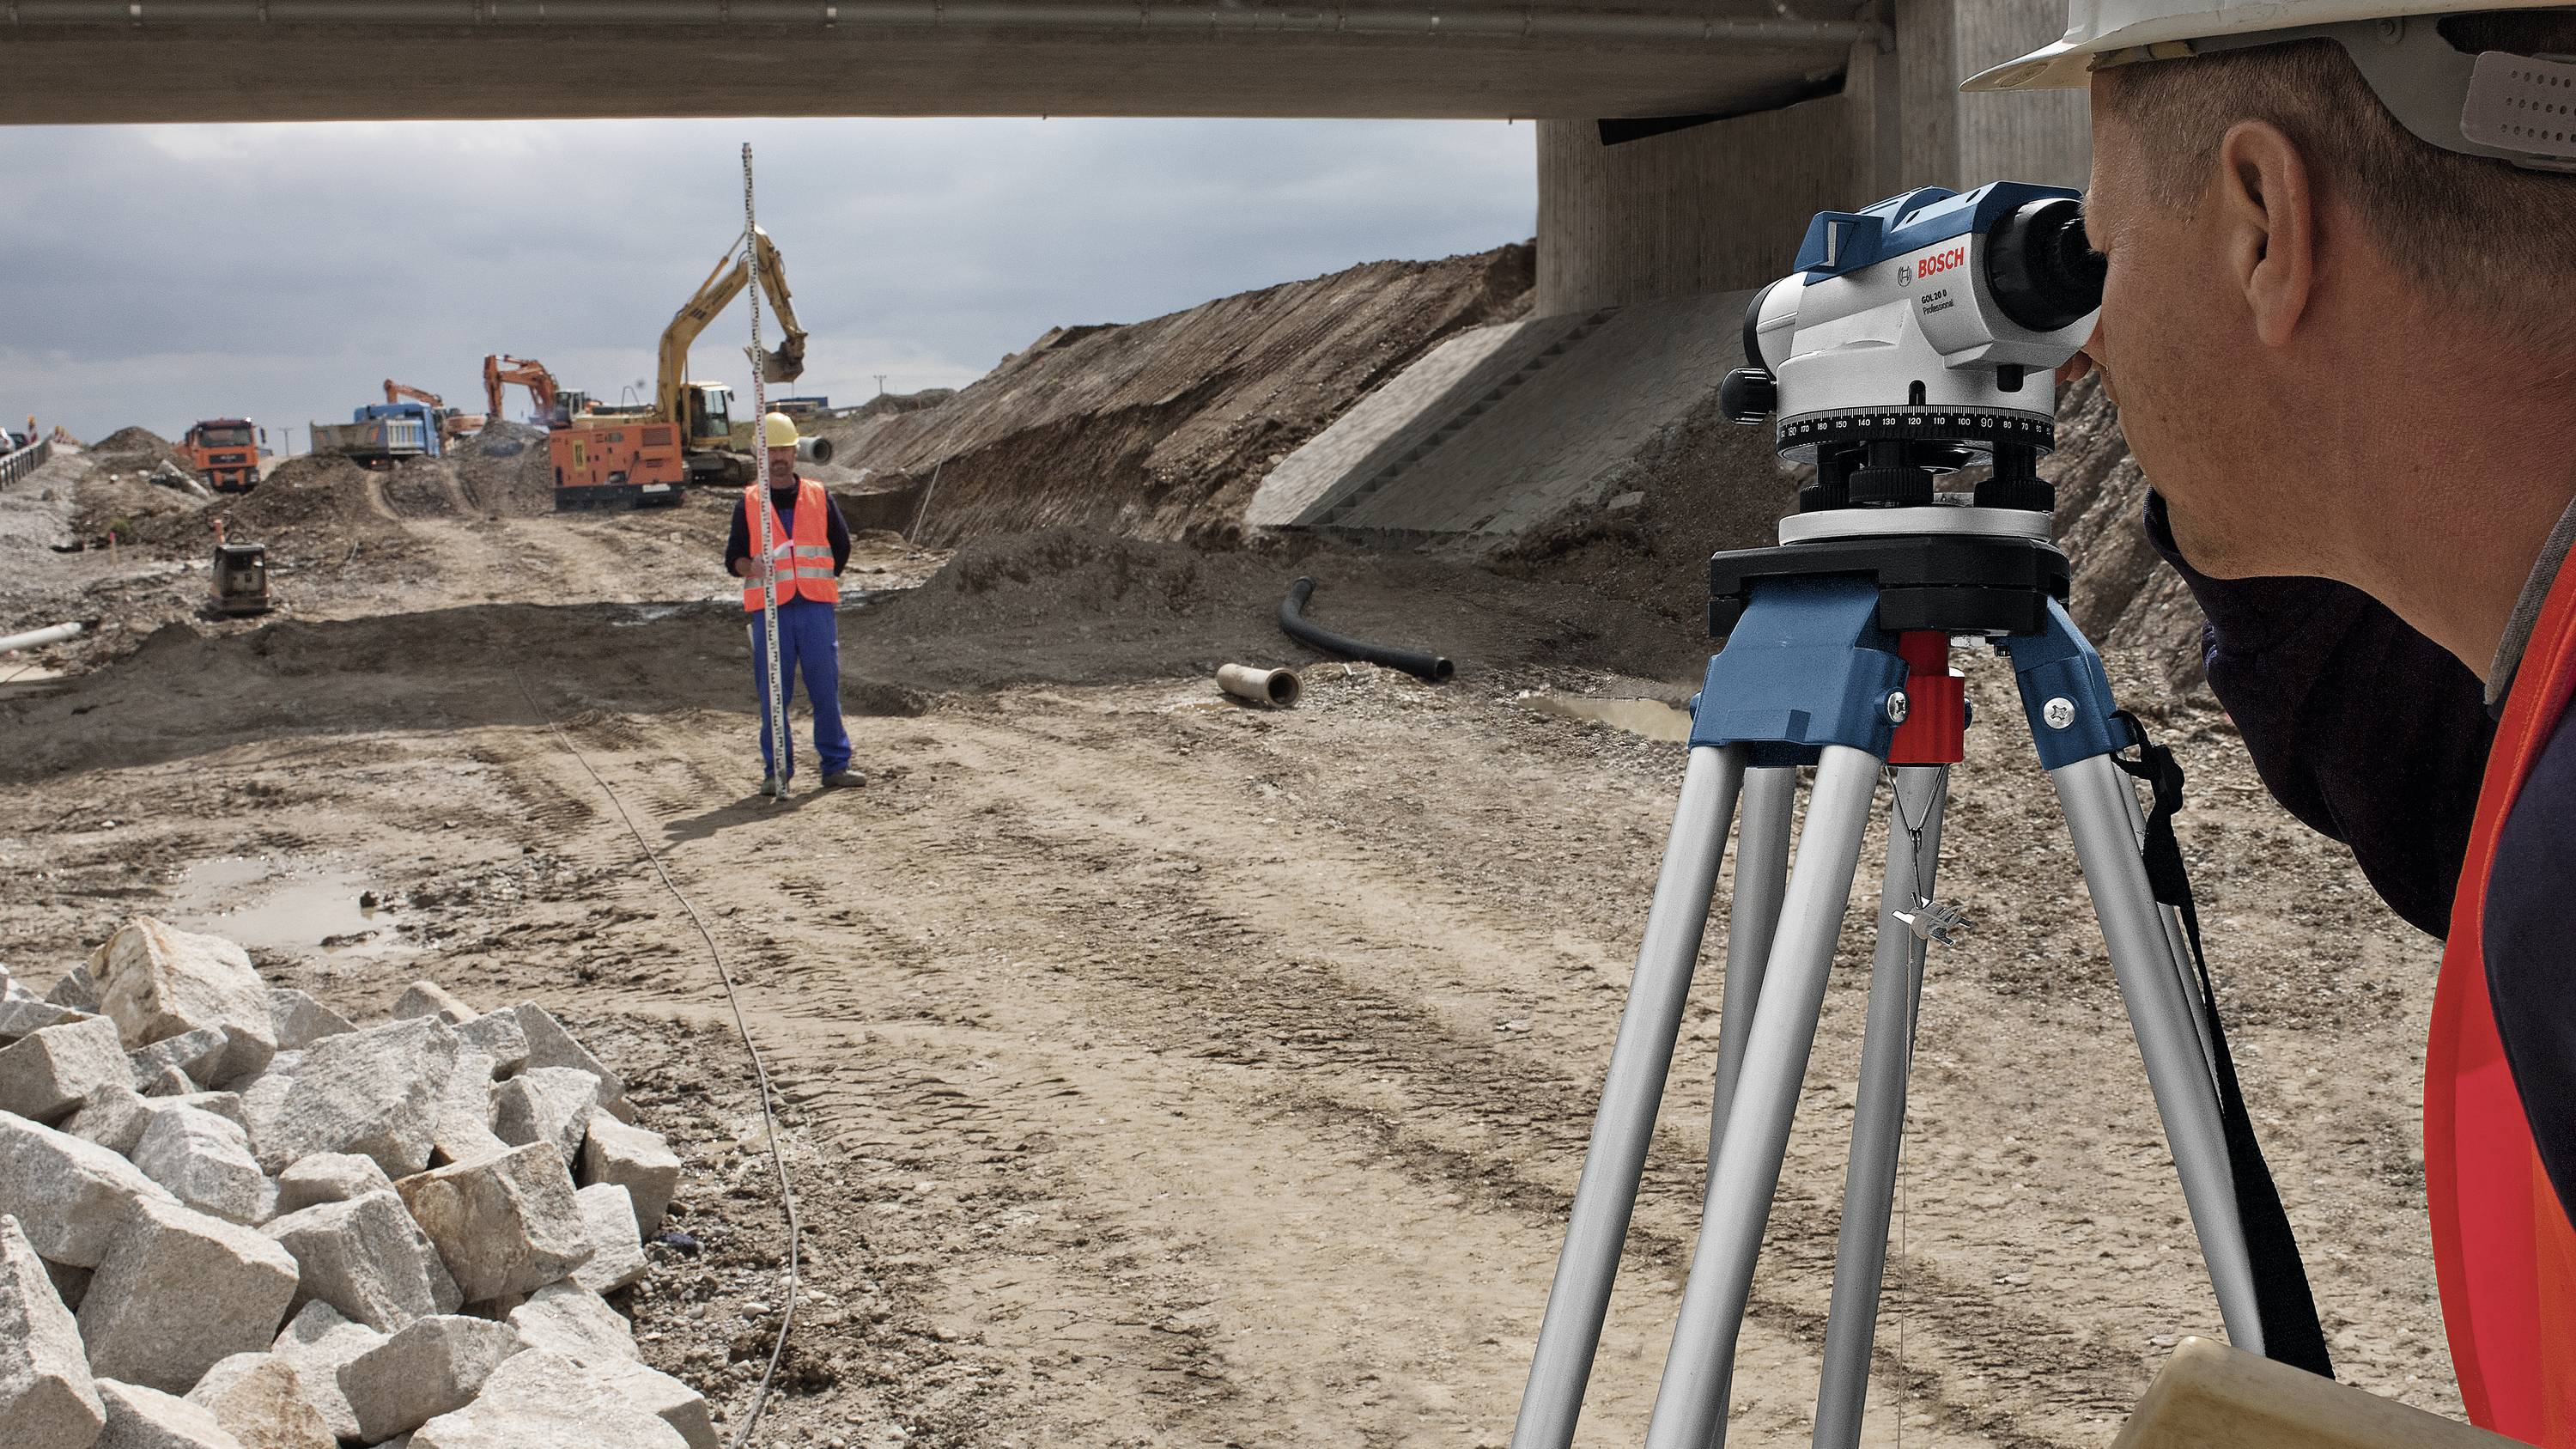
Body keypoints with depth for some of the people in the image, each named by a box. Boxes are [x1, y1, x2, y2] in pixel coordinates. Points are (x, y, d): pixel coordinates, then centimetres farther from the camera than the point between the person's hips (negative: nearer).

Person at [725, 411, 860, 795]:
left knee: (826, 687, 1)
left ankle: (835, 765, 9)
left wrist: (820, 580, 12)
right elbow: (732, 558, 7)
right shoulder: (748, 503, 8)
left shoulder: (819, 497, 11)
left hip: (816, 607, 1)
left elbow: (841, 546, 20)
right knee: (772, 692, -1)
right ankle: (776, 771, 6)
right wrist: (752, 568, -14)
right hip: (770, 609, -1)